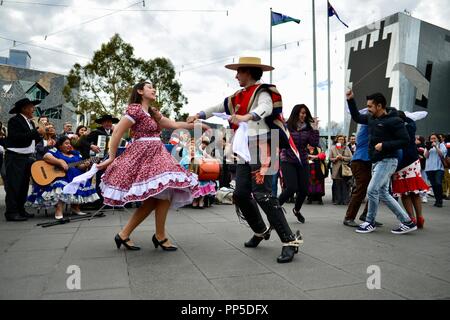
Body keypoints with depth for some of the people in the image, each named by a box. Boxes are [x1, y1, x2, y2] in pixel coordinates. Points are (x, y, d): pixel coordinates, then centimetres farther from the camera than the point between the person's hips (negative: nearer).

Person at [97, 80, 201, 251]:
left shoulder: (153, 113, 21)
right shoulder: (135, 109, -5)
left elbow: (174, 124, 20)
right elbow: (117, 133, -8)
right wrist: (111, 158, -7)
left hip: (155, 155, 9)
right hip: (143, 154, -9)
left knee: (154, 198, 3)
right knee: (164, 193, -13)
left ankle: (124, 234, 11)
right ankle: (160, 236, 2)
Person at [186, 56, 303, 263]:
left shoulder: (262, 92, -6)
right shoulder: (240, 96, 17)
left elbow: (266, 108, -28)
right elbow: (219, 107, 29)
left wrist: (246, 117, -46)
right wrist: (198, 115, 35)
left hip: (262, 150, -8)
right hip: (246, 152, 8)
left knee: (263, 195, -16)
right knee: (241, 194, 7)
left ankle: (290, 241, -9)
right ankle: (261, 231, 27)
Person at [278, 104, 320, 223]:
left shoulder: (308, 128, 6)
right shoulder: (286, 126, -5)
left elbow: (314, 143, -2)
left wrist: (315, 129, -8)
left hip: (303, 162, 4)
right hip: (288, 162, -4)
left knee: (304, 190, 3)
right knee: (291, 188, -15)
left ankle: (296, 210, 33)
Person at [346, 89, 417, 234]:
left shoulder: (393, 120, -14)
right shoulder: (371, 118, 8)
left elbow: (405, 140, -15)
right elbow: (356, 117, 23)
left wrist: (384, 145, -21)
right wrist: (350, 100, 13)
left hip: (387, 161, -9)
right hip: (376, 162, 9)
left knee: (372, 190, -11)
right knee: (383, 194, 9)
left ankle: (370, 222, 8)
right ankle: (407, 222, 16)